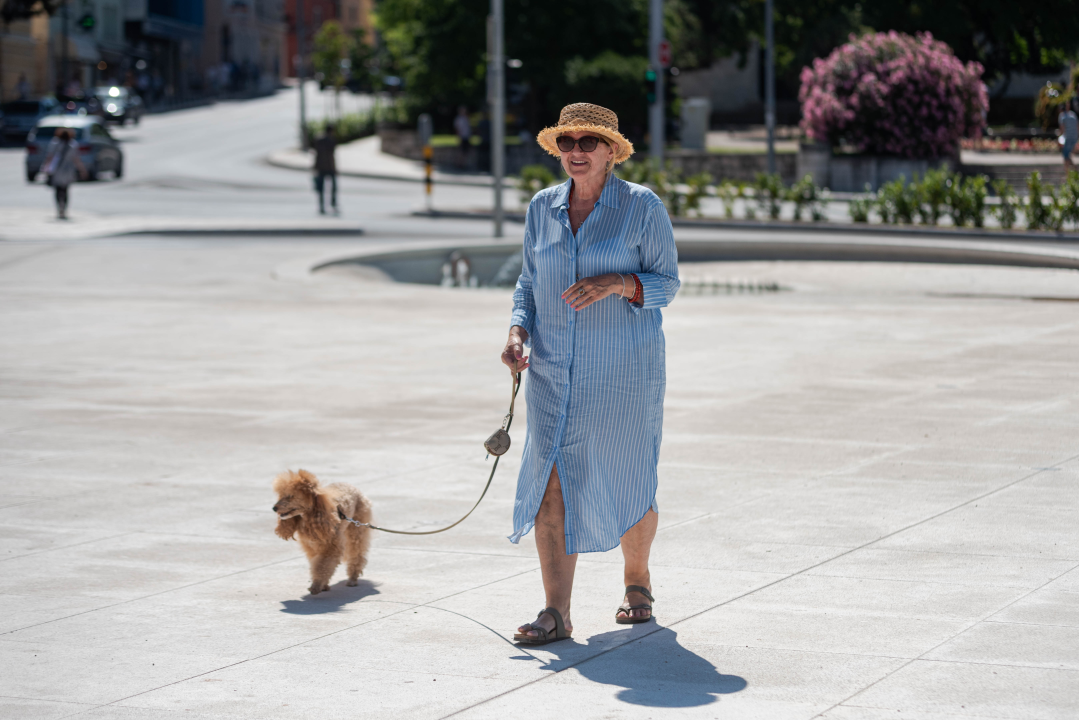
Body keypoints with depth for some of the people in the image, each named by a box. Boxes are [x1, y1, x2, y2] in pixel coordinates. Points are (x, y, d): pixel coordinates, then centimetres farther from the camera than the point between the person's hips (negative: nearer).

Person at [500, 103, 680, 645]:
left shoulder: (643, 207, -5)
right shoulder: (543, 208, 7)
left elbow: (666, 283, -3)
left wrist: (617, 283, -21)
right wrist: (518, 331, -2)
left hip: (623, 368, -3)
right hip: (553, 370, 3)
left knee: (628, 483, 7)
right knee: (551, 481, -9)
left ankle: (637, 580, 34)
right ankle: (556, 611, -9)